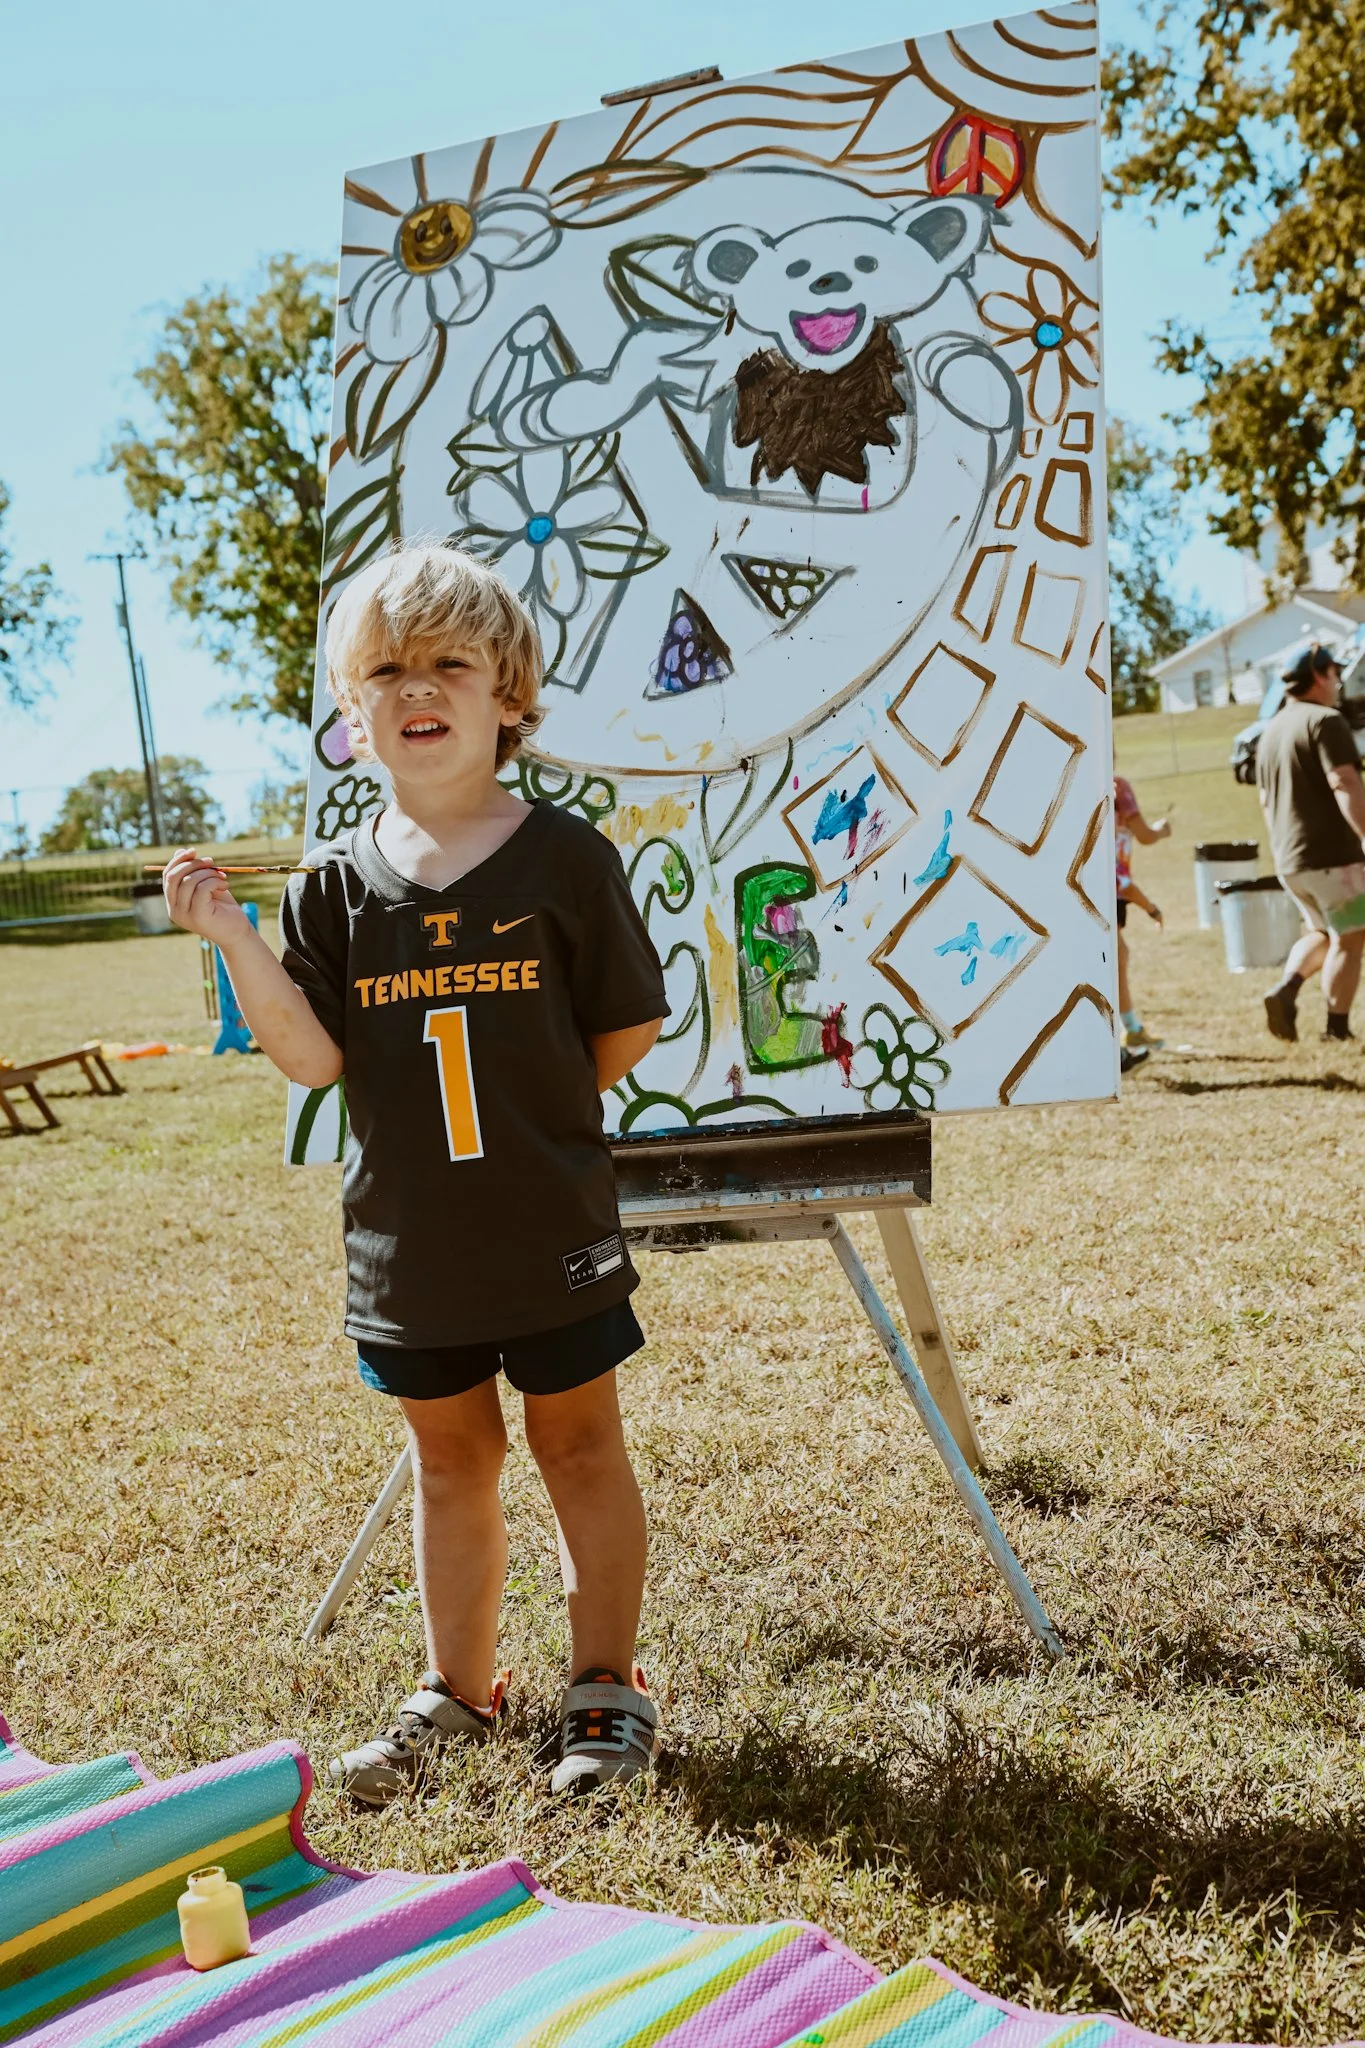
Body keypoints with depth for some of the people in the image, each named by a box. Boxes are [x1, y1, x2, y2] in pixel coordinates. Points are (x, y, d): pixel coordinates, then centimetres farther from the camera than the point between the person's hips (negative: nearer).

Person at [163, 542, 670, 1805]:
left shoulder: (562, 857, -8)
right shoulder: (339, 884, 0)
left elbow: (628, 1031, -3)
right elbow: (313, 1057, -8)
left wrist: (536, 1107, 1)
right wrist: (230, 934, -16)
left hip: (554, 1228, -3)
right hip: (406, 1240, 3)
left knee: (579, 1446, 11)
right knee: (450, 1459, 17)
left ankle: (608, 1688, 28)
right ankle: (460, 1690, 35)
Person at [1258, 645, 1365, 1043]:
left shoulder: (1271, 730, 15)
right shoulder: (1325, 720, -11)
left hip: (1288, 860, 8)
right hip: (1332, 853, -8)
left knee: (1321, 932, 21)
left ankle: (1285, 989, 0)